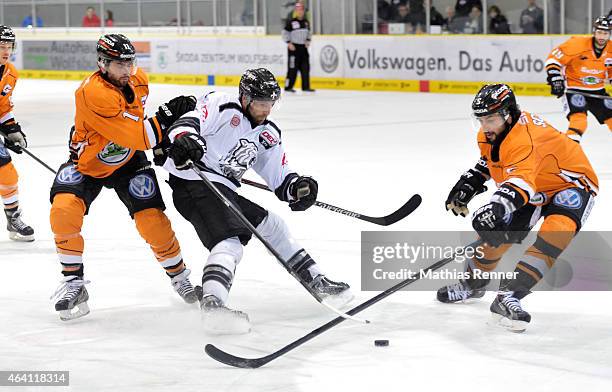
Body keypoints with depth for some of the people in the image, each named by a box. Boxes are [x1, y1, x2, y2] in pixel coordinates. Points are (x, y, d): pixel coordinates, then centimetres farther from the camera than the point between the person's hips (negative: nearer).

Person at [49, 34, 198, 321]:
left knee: (152, 220, -8)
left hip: (128, 162, 4)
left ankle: (179, 275, 15)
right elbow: (136, 137, -35)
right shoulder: (92, 93, -33)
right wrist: (168, 115, -37)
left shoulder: (139, 80, -10)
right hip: (87, 162, -4)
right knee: (63, 211, -25)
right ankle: (73, 283, -9)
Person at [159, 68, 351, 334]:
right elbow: (191, 121, -18)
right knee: (229, 242, -28)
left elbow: (279, 177, 17)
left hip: (225, 191, 9)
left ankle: (317, 282, 33)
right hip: (194, 182, -9)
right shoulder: (221, 106, -5)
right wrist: (184, 137, -42)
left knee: (271, 225, 20)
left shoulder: (268, 135, 18)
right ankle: (212, 304, -49)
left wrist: (296, 187, -6)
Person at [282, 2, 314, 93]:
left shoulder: (306, 22, 12)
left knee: (305, 67, 4)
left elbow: (308, 32, 23)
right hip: (293, 47, -6)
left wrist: (308, 40, 6)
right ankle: (288, 86, -3)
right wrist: (289, 43, -13)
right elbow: (285, 33, -5)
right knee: (292, 68, -8)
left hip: (303, 48, 6)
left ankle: (306, 86, 10)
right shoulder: (291, 22, -8)